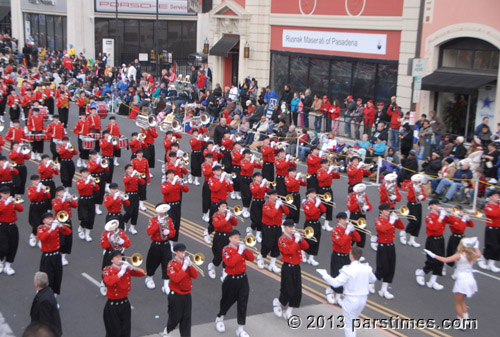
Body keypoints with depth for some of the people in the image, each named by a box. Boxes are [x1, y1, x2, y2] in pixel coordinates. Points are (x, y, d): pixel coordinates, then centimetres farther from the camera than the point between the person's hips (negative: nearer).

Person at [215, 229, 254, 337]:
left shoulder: (241, 247, 5)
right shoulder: (226, 250, -12)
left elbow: (252, 258, -3)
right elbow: (230, 263, -27)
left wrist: (245, 248, -14)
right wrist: (240, 252, -27)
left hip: (243, 279, 4)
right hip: (231, 280, -4)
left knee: (243, 303, 0)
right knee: (227, 301, 13)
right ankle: (219, 319, 43)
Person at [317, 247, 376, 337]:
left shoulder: (348, 270, -24)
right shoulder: (366, 268, -6)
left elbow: (335, 283, -24)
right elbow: (373, 280, 11)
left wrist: (324, 274, -13)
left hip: (351, 299, -6)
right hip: (363, 299, 6)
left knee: (349, 326, 9)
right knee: (353, 321, 28)